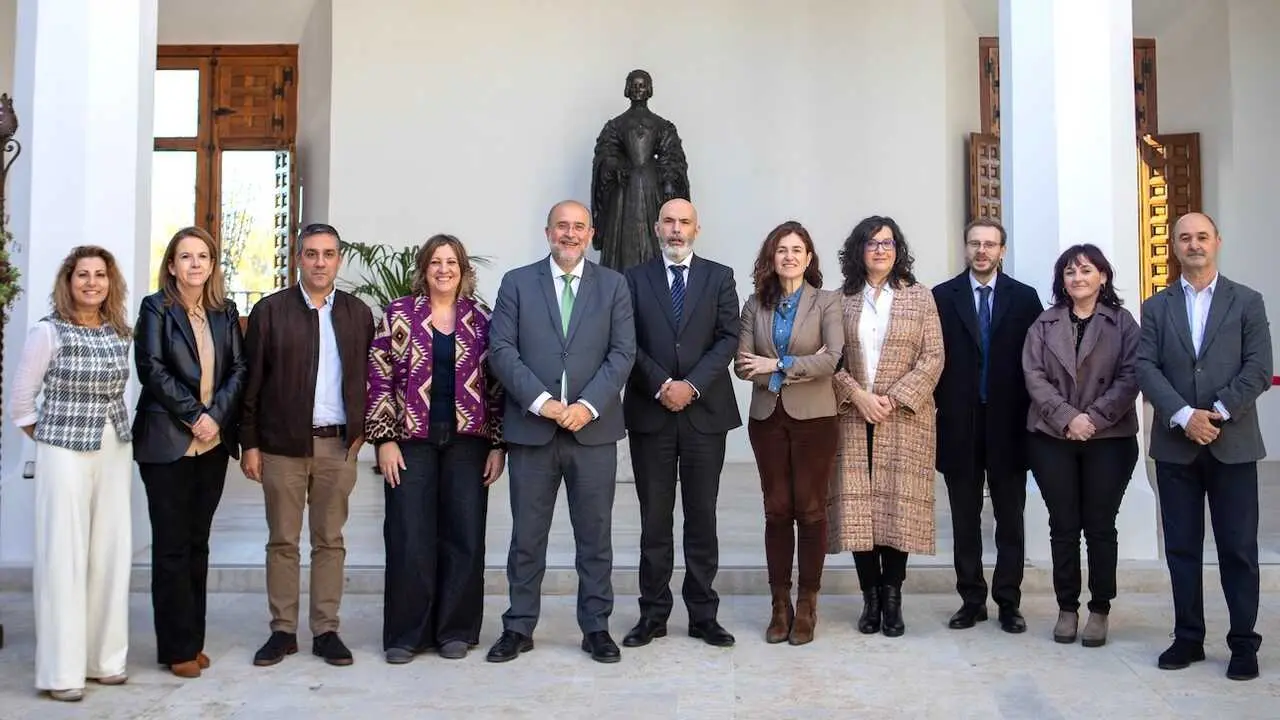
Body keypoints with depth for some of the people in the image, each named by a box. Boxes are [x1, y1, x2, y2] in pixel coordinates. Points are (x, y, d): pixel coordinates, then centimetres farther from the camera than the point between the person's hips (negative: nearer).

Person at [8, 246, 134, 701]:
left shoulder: (119, 334, 6)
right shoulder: (48, 332, -8)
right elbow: (21, 401, -2)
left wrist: (113, 428, 10)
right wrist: (49, 440, 3)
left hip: (115, 452, 5)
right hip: (64, 454, -5)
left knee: (111, 553, 8)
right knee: (63, 555, -1)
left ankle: (104, 657, 20)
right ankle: (61, 670, 8)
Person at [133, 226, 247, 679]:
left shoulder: (225, 312, 10)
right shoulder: (155, 308, -1)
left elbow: (239, 369, 4)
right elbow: (151, 368, -9)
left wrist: (215, 415, -10)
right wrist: (193, 415, -14)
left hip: (214, 442, 4)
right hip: (167, 441, -4)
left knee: (198, 542, 9)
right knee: (171, 544, 1)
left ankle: (194, 640, 18)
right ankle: (177, 647, 8)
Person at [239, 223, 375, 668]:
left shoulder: (358, 313, 7)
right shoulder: (270, 310, 1)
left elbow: (367, 378, 9)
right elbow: (252, 380, 0)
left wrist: (361, 432, 1)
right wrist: (249, 443, -3)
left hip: (339, 445, 1)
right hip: (283, 444, -1)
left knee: (330, 541, 7)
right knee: (282, 541, 7)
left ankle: (326, 630, 16)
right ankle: (283, 631, 17)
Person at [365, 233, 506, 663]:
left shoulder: (481, 319, 7)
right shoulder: (398, 315, 3)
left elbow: (495, 384, 7)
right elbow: (379, 378, 0)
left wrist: (498, 444, 2)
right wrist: (384, 439, -6)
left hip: (467, 441, 2)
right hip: (411, 439, -1)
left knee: (464, 537, 4)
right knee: (409, 539, 0)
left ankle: (455, 630, 17)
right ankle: (406, 633, 13)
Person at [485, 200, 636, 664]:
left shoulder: (613, 285, 8)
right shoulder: (517, 282, 6)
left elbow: (623, 353, 0)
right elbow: (501, 349, -2)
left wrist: (588, 405, -12)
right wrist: (540, 401, -13)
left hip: (593, 429, 0)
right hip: (531, 428, 0)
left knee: (595, 536, 7)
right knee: (526, 536, 8)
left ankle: (596, 628, 19)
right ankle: (519, 628, 19)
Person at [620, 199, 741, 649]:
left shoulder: (719, 277, 8)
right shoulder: (635, 279, 8)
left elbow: (728, 338, -1)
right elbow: (629, 343, 0)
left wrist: (692, 385, -12)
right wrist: (662, 385, -12)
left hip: (705, 411, 0)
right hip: (649, 413, 0)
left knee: (702, 517, 5)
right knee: (654, 519, 5)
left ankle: (703, 614, 14)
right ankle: (653, 614, 14)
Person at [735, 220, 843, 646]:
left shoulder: (826, 302, 1)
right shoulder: (755, 305, 8)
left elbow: (833, 359, -12)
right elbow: (743, 364, -1)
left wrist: (779, 364, -13)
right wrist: (802, 365, -11)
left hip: (813, 417, -2)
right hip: (768, 417, 3)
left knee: (810, 509, 3)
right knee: (776, 510, 6)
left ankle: (807, 605, 13)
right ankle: (780, 605, 15)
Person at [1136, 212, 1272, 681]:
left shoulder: (1247, 302, 5)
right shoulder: (1156, 307, 8)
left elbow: (1259, 369, -3)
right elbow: (1146, 369, -2)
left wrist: (1217, 413, -14)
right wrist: (1184, 415, -15)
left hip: (1233, 443, -1)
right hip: (1175, 444, 2)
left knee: (1238, 547, 3)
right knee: (1181, 546, 7)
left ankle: (1244, 643, 14)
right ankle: (1188, 637, 17)